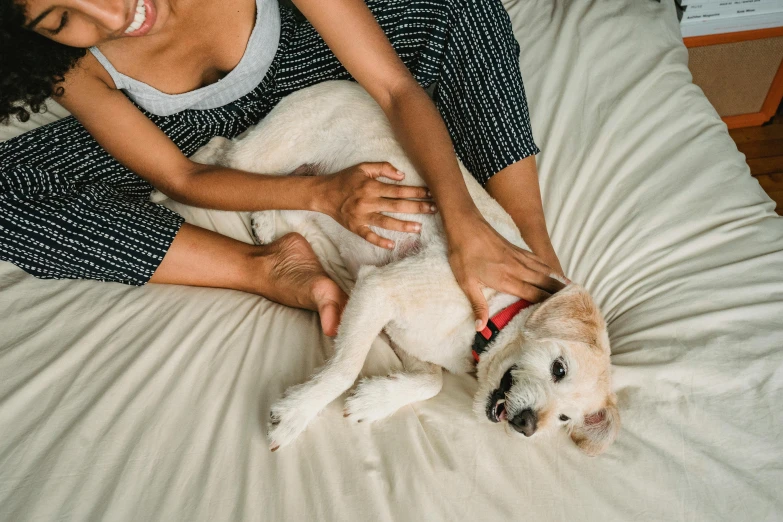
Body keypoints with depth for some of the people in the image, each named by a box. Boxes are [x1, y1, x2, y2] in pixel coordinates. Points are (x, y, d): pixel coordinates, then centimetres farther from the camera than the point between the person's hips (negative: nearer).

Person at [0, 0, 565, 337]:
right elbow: (182, 179, -22)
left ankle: (541, 261, -23)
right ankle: (271, 269, -26)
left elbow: (398, 89, -33)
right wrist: (322, 192, -37)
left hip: (286, 64, 0)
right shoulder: (72, 64, -31)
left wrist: (463, 220, -46)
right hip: (185, 121, 1)